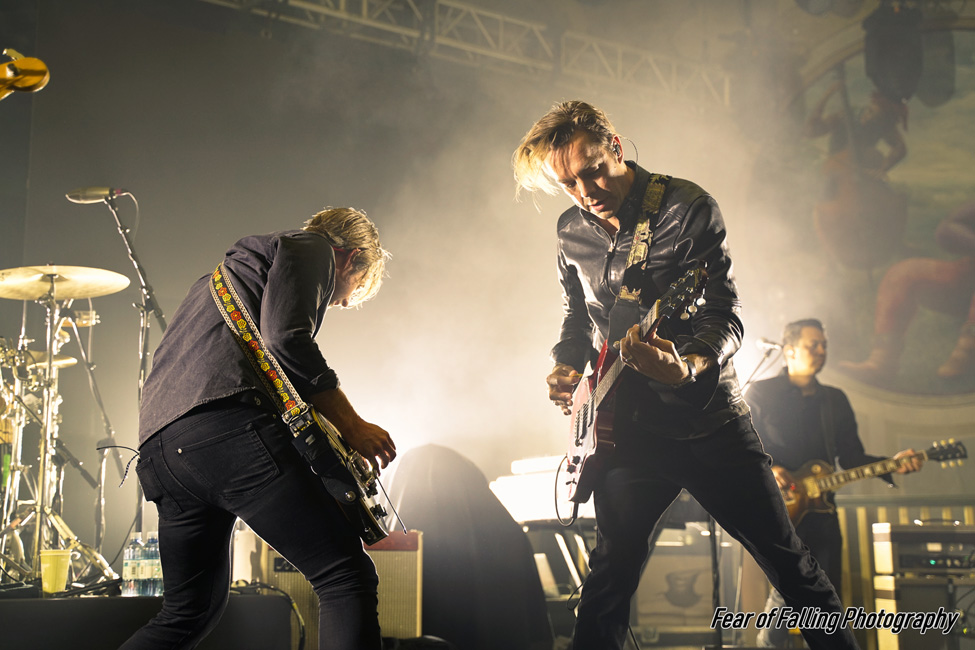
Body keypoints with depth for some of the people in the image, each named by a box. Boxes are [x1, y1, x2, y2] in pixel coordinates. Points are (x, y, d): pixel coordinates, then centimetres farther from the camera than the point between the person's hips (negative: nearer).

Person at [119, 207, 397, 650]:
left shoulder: (232, 266, 39)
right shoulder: (311, 247, 12)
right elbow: (286, 341, -8)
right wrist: (352, 427, 0)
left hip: (158, 445, 9)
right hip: (230, 426, -9)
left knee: (189, 612, 21)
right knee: (347, 578, -9)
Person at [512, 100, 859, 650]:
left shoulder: (688, 208, -10)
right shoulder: (573, 232, 6)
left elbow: (726, 317, -16)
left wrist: (688, 367, -36)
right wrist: (567, 367, 2)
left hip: (708, 416, -3)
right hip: (627, 429, 4)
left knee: (787, 558, 3)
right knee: (612, 573, 9)